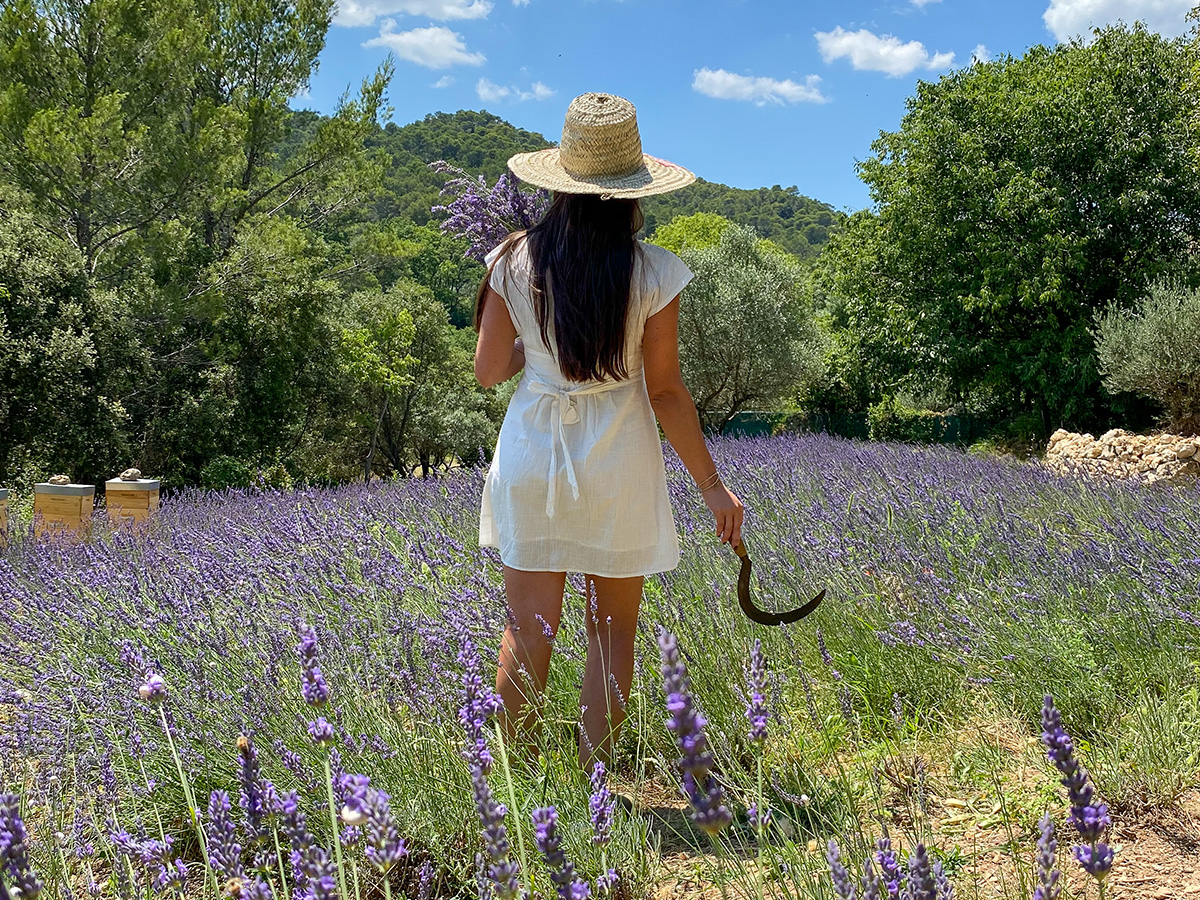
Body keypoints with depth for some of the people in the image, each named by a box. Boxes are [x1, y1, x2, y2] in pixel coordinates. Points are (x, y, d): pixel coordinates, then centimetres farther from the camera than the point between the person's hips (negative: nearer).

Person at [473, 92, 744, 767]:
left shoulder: (515, 262, -5)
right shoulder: (653, 274, -10)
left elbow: (489, 372, 2)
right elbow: (666, 391, -8)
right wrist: (712, 484, 2)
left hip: (533, 453, 2)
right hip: (619, 459, -1)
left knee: (528, 631, 11)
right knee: (612, 633, 12)